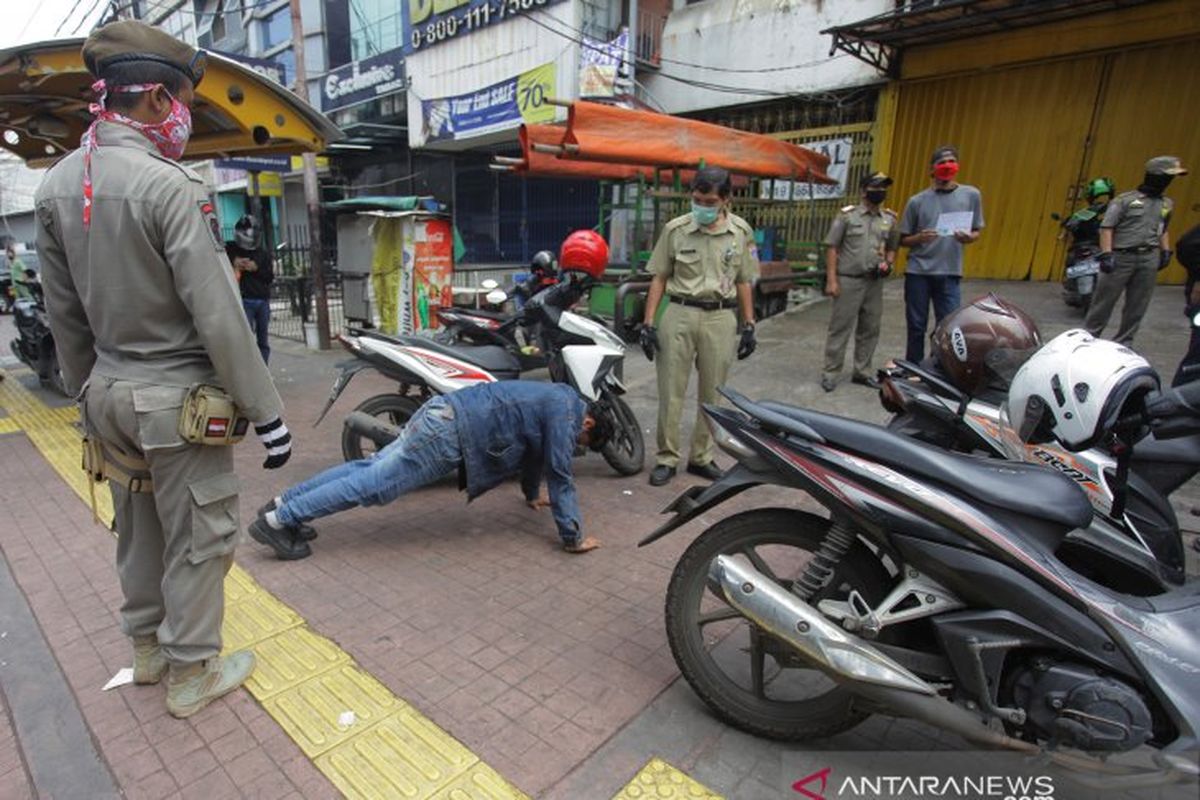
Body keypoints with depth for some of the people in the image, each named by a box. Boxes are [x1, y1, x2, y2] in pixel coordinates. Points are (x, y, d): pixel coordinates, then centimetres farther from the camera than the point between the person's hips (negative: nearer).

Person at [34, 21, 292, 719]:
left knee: (136, 529, 21)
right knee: (198, 538, 7)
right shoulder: (169, 185, -19)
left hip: (108, 393, 8)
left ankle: (148, 648, 40)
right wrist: (266, 411, -17)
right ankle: (192, 674, 23)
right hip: (178, 398, -8)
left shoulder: (55, 185, 5)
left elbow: (64, 314, 11)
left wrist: (87, 390, 21)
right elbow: (219, 317, -22)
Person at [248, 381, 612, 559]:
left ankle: (284, 502, 19)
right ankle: (277, 520, -2)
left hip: (444, 416, 9)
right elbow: (559, 473, -13)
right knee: (373, 484, -7)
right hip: (448, 430, -9)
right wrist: (573, 537, -7)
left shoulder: (554, 400, 19)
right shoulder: (565, 411, -10)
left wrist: (532, 494, 43)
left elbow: (532, 446, 33)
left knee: (370, 467, 12)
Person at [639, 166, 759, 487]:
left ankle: (701, 457, 23)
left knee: (712, 394, 9)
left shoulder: (741, 231, 4)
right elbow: (659, 278, 3)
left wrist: (749, 325, 7)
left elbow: (743, 281, 10)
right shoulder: (675, 229, 0)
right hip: (680, 315, -1)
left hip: (721, 319, 2)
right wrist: (647, 323, -3)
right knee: (671, 391, 2)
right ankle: (667, 458, 14)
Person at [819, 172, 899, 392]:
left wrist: (888, 263, -3)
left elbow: (892, 248, 20)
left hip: (875, 282, 5)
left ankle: (862, 371, 21)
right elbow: (832, 248, -4)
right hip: (848, 281, -5)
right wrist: (831, 280, -11)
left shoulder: (889, 219, 11)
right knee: (840, 328, -2)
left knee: (870, 330, 9)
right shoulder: (847, 215, -2)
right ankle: (830, 373, 5)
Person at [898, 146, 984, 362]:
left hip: (949, 273, 1)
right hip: (918, 272, 0)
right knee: (916, 328, 7)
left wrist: (969, 237, -11)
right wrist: (919, 238, -16)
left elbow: (977, 232, 12)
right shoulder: (917, 201, 3)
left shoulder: (971, 195, 6)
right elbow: (903, 240, 5)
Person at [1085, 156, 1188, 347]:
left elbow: (1163, 230, 25)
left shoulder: (1167, 204, 15)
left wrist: (1166, 251, 14)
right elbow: (1107, 228, -9)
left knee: (1137, 306, 7)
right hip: (1121, 257, -5)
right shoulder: (1125, 200, -5)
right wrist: (1106, 254, -17)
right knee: (1104, 301, -1)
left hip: (1149, 259, 6)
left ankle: (1123, 343, 15)